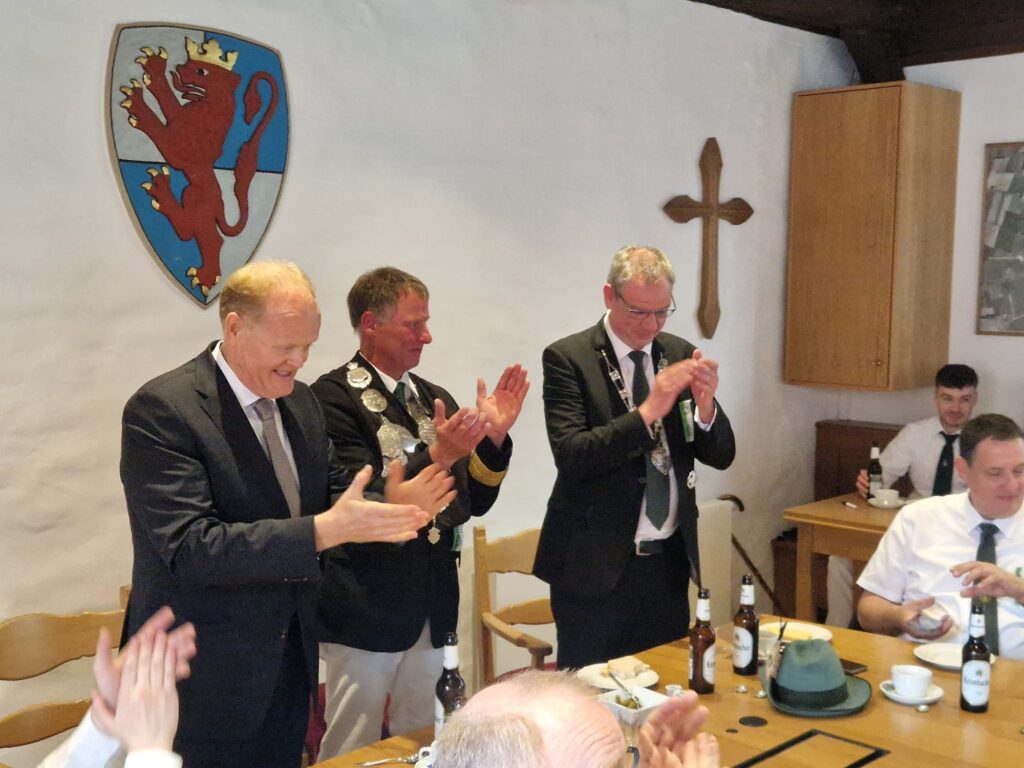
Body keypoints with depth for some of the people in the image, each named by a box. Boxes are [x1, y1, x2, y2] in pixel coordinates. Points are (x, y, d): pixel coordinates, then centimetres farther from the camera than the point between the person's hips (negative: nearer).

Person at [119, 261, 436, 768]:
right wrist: (326, 529, -33)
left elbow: (331, 495, 10)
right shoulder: (161, 409, -18)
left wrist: (391, 507, -13)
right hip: (205, 677, -6)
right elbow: (190, 546, -25)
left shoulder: (300, 402, 6)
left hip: (290, 665, 7)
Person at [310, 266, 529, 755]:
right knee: (355, 751, 6)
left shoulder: (436, 399, 10)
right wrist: (437, 455, -28)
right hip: (367, 608, -6)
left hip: (433, 607, 6)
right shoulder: (333, 396, -11)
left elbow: (475, 501, 10)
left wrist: (494, 437, -6)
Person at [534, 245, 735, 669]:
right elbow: (570, 455, -19)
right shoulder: (567, 358, -7)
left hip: (669, 561, 5)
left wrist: (705, 406, -14)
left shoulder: (680, 354, 6)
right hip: (596, 566, -4)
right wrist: (647, 411, -27)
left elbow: (721, 456, 6)